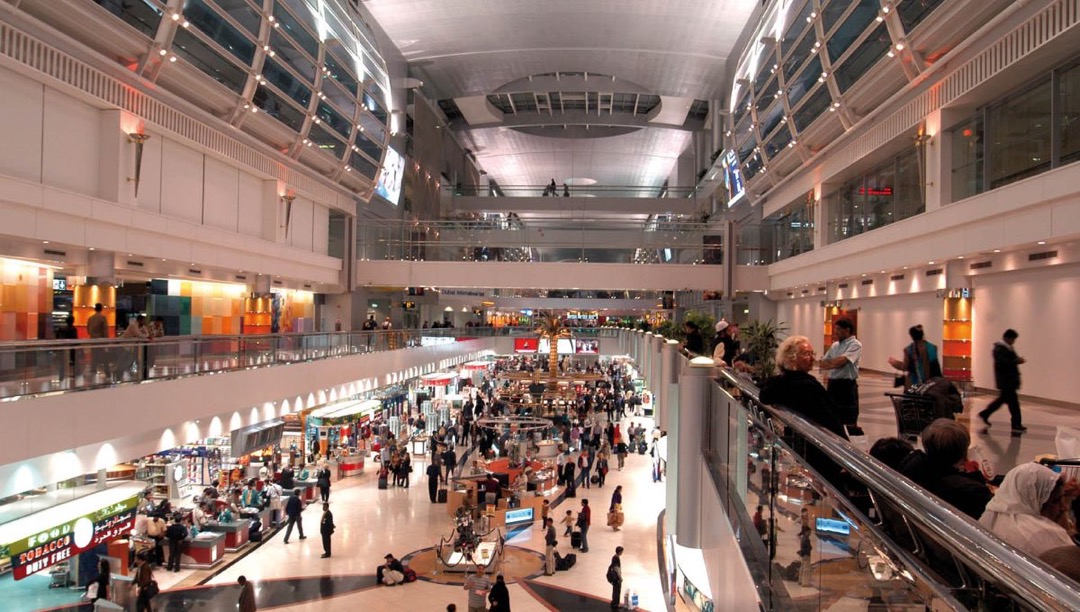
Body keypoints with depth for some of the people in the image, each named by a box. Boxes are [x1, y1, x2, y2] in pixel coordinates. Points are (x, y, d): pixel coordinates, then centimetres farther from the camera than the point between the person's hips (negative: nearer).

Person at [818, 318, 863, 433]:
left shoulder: (855, 345, -10)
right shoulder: (835, 345, 13)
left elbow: (840, 361, -21)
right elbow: (822, 363, 12)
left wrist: (828, 363, -3)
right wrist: (833, 363, -9)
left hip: (847, 385, -7)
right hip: (833, 384, 8)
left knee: (850, 422, -2)